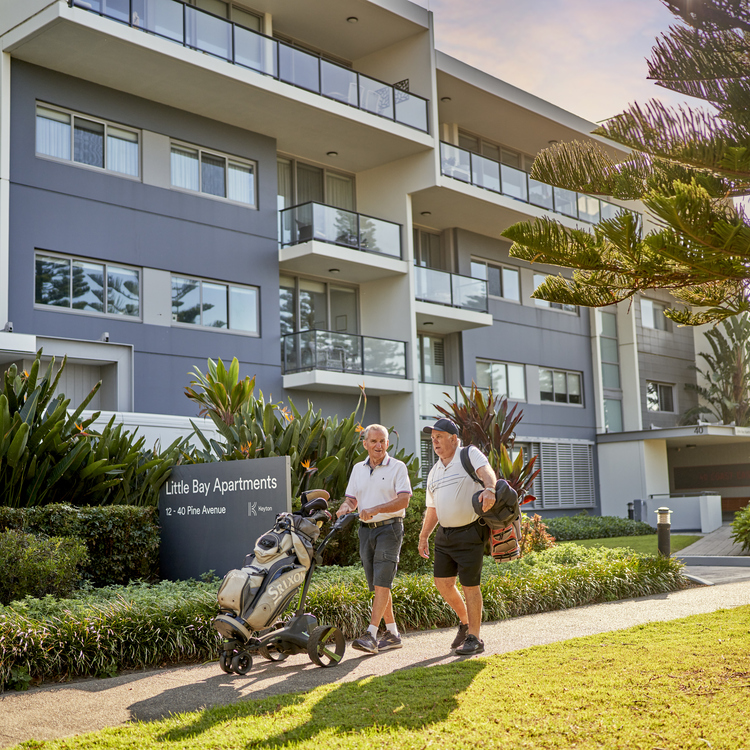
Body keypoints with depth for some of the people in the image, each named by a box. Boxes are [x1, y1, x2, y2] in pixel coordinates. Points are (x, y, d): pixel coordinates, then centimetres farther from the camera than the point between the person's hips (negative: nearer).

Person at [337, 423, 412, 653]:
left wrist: (375, 509, -26)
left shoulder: (397, 467, -3)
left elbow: (403, 500, -14)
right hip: (366, 530, 6)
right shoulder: (358, 469, 14)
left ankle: (371, 635, -17)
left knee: (382, 583, -13)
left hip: (389, 528, -6)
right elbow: (351, 498, 15)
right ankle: (392, 634, 18)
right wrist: (345, 508, -9)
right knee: (377, 585, 9)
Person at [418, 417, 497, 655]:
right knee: (442, 582, 6)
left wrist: (489, 489, -47)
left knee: (470, 585, -3)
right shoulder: (434, 472, 15)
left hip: (470, 532, -7)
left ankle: (474, 638, 8)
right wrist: (423, 536, 16)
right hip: (444, 534, 7)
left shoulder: (470, 455, -5)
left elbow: (486, 472, -26)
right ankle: (465, 622, 29)